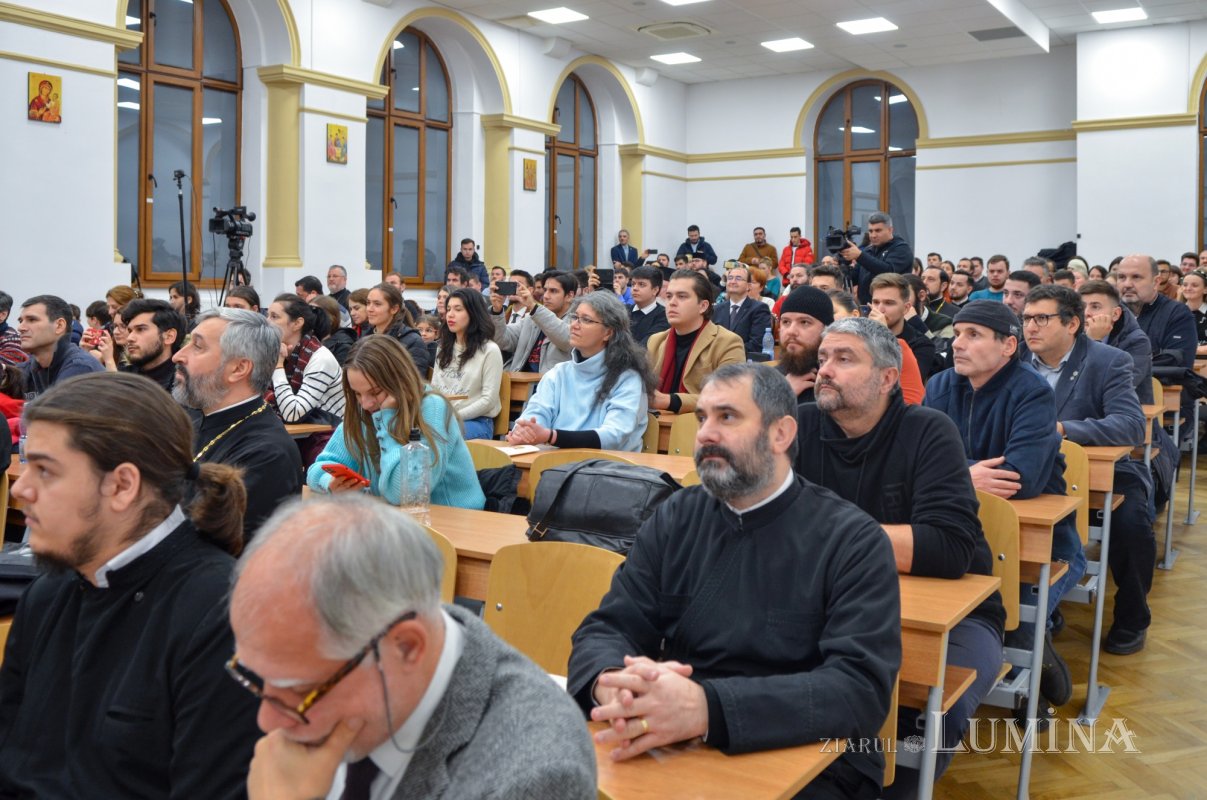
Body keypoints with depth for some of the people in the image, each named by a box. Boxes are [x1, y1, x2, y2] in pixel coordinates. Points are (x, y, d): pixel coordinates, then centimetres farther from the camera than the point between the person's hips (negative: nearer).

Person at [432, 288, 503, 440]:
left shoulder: (489, 350, -2)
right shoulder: (443, 349, 20)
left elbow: (489, 399, -8)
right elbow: (434, 388, 18)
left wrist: (456, 416, -18)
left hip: (477, 421, -5)